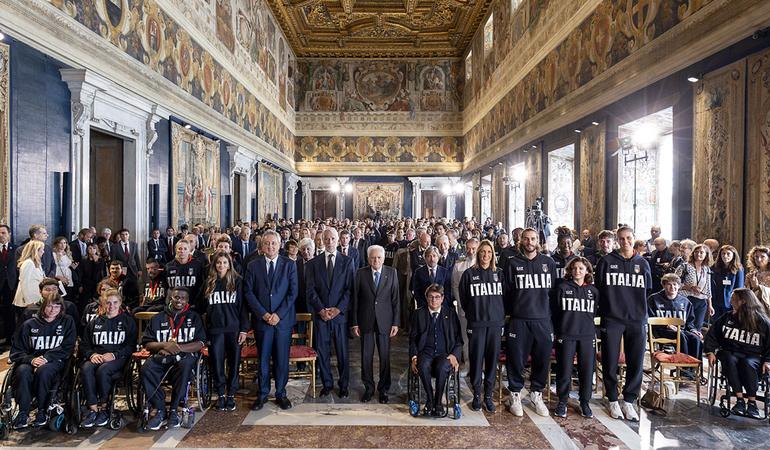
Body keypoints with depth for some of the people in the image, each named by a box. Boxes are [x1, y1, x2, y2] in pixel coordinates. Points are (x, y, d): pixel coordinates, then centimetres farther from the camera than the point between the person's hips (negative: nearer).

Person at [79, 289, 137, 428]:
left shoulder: (128, 321, 10)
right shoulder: (94, 322, 21)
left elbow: (131, 346, 2)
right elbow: (84, 345, 17)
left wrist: (114, 355, -15)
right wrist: (92, 354, -6)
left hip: (118, 358, -3)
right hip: (96, 357, 3)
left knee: (102, 370, -34)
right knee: (86, 369, -31)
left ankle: (103, 408, -18)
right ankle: (93, 409, -27)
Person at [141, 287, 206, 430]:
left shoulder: (194, 317, 13)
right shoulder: (158, 318, 18)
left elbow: (200, 344, 3)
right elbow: (147, 344, 10)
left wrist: (177, 347, -12)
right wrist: (165, 345, -9)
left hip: (184, 355, -2)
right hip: (160, 356, 2)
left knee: (185, 365, -36)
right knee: (146, 369, -30)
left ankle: (173, 410, -21)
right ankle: (159, 410, -19)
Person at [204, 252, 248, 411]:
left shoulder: (237, 281, 1)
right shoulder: (209, 283, 8)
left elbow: (242, 306, -1)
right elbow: (203, 306, 12)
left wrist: (244, 329, -7)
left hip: (234, 328, -2)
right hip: (215, 329, 2)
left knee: (234, 362, 4)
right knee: (216, 362, 5)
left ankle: (231, 395, 18)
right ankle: (220, 394, 21)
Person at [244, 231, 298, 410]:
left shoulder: (289, 264, 2)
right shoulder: (253, 265, 4)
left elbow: (293, 292, -2)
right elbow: (248, 292, 0)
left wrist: (279, 314, -10)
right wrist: (263, 313, -9)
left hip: (283, 319, 0)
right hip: (261, 319, 1)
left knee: (282, 359, 6)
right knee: (263, 358, 9)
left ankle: (281, 393, 23)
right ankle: (262, 394, 25)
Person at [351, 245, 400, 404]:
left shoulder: (392, 273, -1)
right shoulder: (360, 273, -2)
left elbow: (396, 299, -1)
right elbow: (355, 299, 0)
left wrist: (396, 322, -3)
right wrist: (354, 322, -1)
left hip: (384, 321, 0)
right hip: (365, 321, 0)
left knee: (385, 356, 7)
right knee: (366, 356, 8)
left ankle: (383, 389, 26)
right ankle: (368, 388, 27)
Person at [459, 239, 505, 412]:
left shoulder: (499, 274, 7)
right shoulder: (469, 273, 1)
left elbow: (505, 296, 13)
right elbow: (463, 298, 6)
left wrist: (502, 315, 8)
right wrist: (472, 314, 6)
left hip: (496, 323, 2)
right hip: (476, 323, -2)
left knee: (492, 359, 6)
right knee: (476, 358, 1)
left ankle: (488, 396, 19)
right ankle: (477, 395, 15)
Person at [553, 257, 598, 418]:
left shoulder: (593, 290, 8)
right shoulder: (563, 288, 1)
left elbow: (595, 312, 14)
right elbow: (555, 311, 3)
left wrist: (591, 329, 10)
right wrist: (557, 331, 1)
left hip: (587, 335, 2)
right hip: (566, 335, -2)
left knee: (587, 370, 6)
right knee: (564, 370, 3)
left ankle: (585, 403, 23)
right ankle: (562, 402, 18)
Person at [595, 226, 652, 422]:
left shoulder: (643, 263, 9)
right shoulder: (607, 261, 1)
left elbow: (647, 291, 14)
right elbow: (598, 288, 3)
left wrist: (642, 313, 8)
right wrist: (604, 310, 1)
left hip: (637, 320, 2)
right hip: (612, 319, -2)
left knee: (636, 363, 6)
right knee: (610, 362, 3)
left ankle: (629, 401, 22)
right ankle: (613, 400, 20)